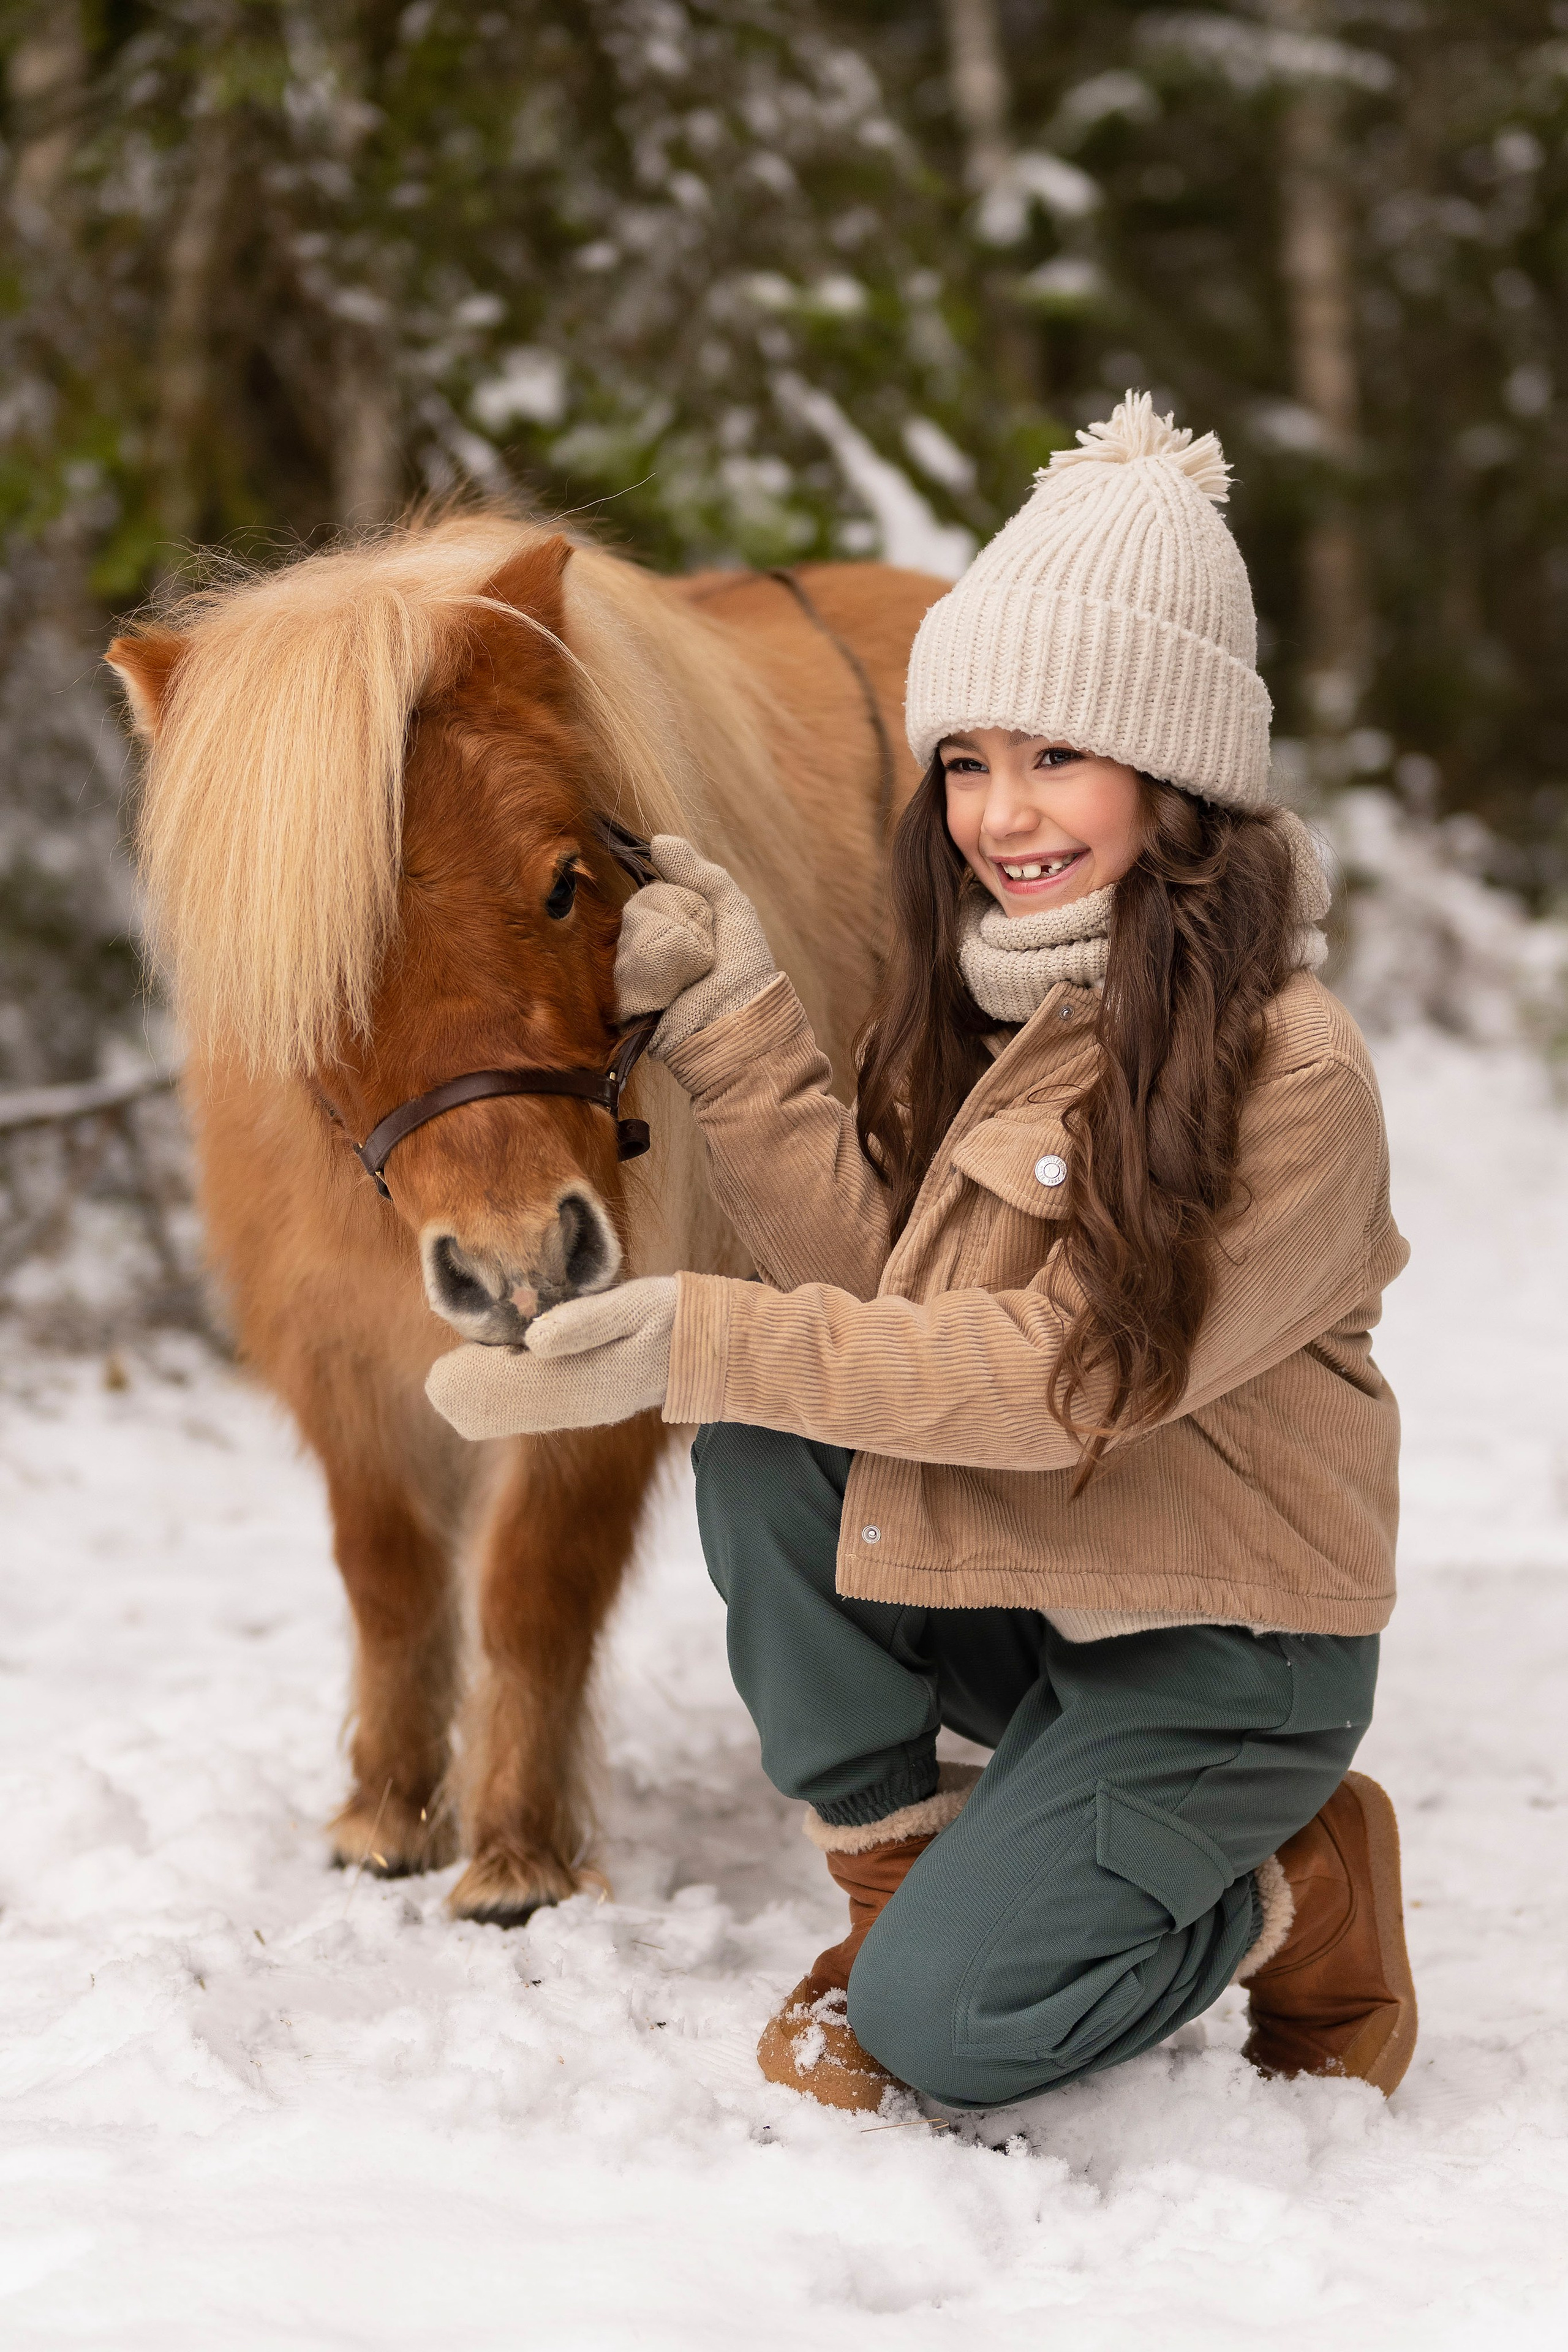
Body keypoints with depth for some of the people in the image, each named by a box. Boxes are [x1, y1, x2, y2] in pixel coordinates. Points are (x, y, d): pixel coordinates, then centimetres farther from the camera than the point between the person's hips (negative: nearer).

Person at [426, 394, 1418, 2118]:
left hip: (1221, 1639, -7)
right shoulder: (988, 1009, 3)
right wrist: (733, 1020, -12)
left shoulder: (1289, 1072, -22)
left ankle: (1299, 1890, 9)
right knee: (761, 1444, -20)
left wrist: (702, 1340, -30)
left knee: (949, 2031, -18)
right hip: (1001, 1580, 7)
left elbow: (1071, 1371, -26)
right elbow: (874, 1265, -5)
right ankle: (893, 1872, -3)